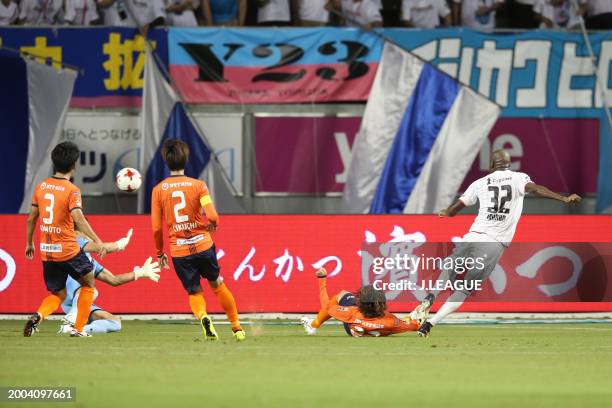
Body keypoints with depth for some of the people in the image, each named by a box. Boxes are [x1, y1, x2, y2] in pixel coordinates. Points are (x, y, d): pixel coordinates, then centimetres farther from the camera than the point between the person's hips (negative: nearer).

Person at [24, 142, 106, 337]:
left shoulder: (41, 186, 5)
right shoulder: (72, 190, -13)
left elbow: (31, 219, 12)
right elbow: (78, 219, -26)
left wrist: (29, 244, 24)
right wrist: (97, 241, -27)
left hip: (46, 251, 5)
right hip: (68, 250, -5)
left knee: (58, 295, 17)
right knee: (88, 284, 18)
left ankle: (38, 316, -12)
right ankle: (78, 328, 13)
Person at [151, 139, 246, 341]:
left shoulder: (158, 190, -2)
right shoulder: (198, 185, -5)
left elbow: (156, 228, -2)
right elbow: (212, 217, -15)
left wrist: (160, 252, 12)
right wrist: (212, 225, 10)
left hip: (178, 251, 0)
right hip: (203, 245, 0)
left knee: (194, 292, 12)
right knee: (217, 284, 21)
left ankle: (203, 317, -19)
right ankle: (237, 327, 26)